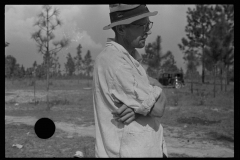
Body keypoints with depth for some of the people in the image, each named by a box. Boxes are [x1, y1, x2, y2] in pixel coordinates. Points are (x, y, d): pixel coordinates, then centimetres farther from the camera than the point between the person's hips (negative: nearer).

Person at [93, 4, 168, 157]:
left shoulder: (132, 58, 9)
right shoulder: (113, 60, -21)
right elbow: (157, 108, -21)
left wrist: (139, 107, -18)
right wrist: (158, 89, -2)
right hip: (128, 152, -8)